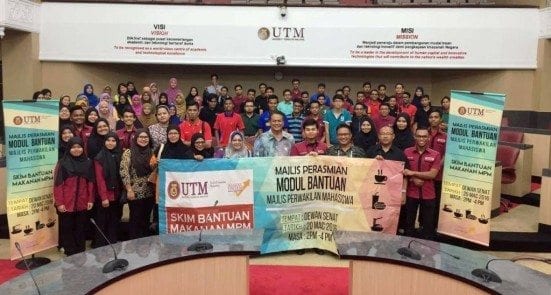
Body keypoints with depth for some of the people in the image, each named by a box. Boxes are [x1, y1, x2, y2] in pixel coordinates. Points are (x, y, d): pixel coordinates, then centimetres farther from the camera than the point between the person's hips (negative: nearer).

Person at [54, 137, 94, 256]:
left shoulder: (88, 163, 5)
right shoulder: (63, 163, -5)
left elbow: (91, 183, 7)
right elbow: (58, 184, -6)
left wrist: (90, 200, 2)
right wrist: (59, 203, -11)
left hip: (82, 203, 3)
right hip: (67, 203, -3)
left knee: (81, 228, 11)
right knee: (67, 229, 7)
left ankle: (81, 253, 22)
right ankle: (70, 253, 17)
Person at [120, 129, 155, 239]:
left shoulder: (152, 153, 9)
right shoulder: (129, 152, -4)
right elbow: (124, 172, -10)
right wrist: (129, 190, -14)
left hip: (149, 193, 4)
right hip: (135, 192, -4)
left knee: (146, 219, 11)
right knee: (135, 219, 3)